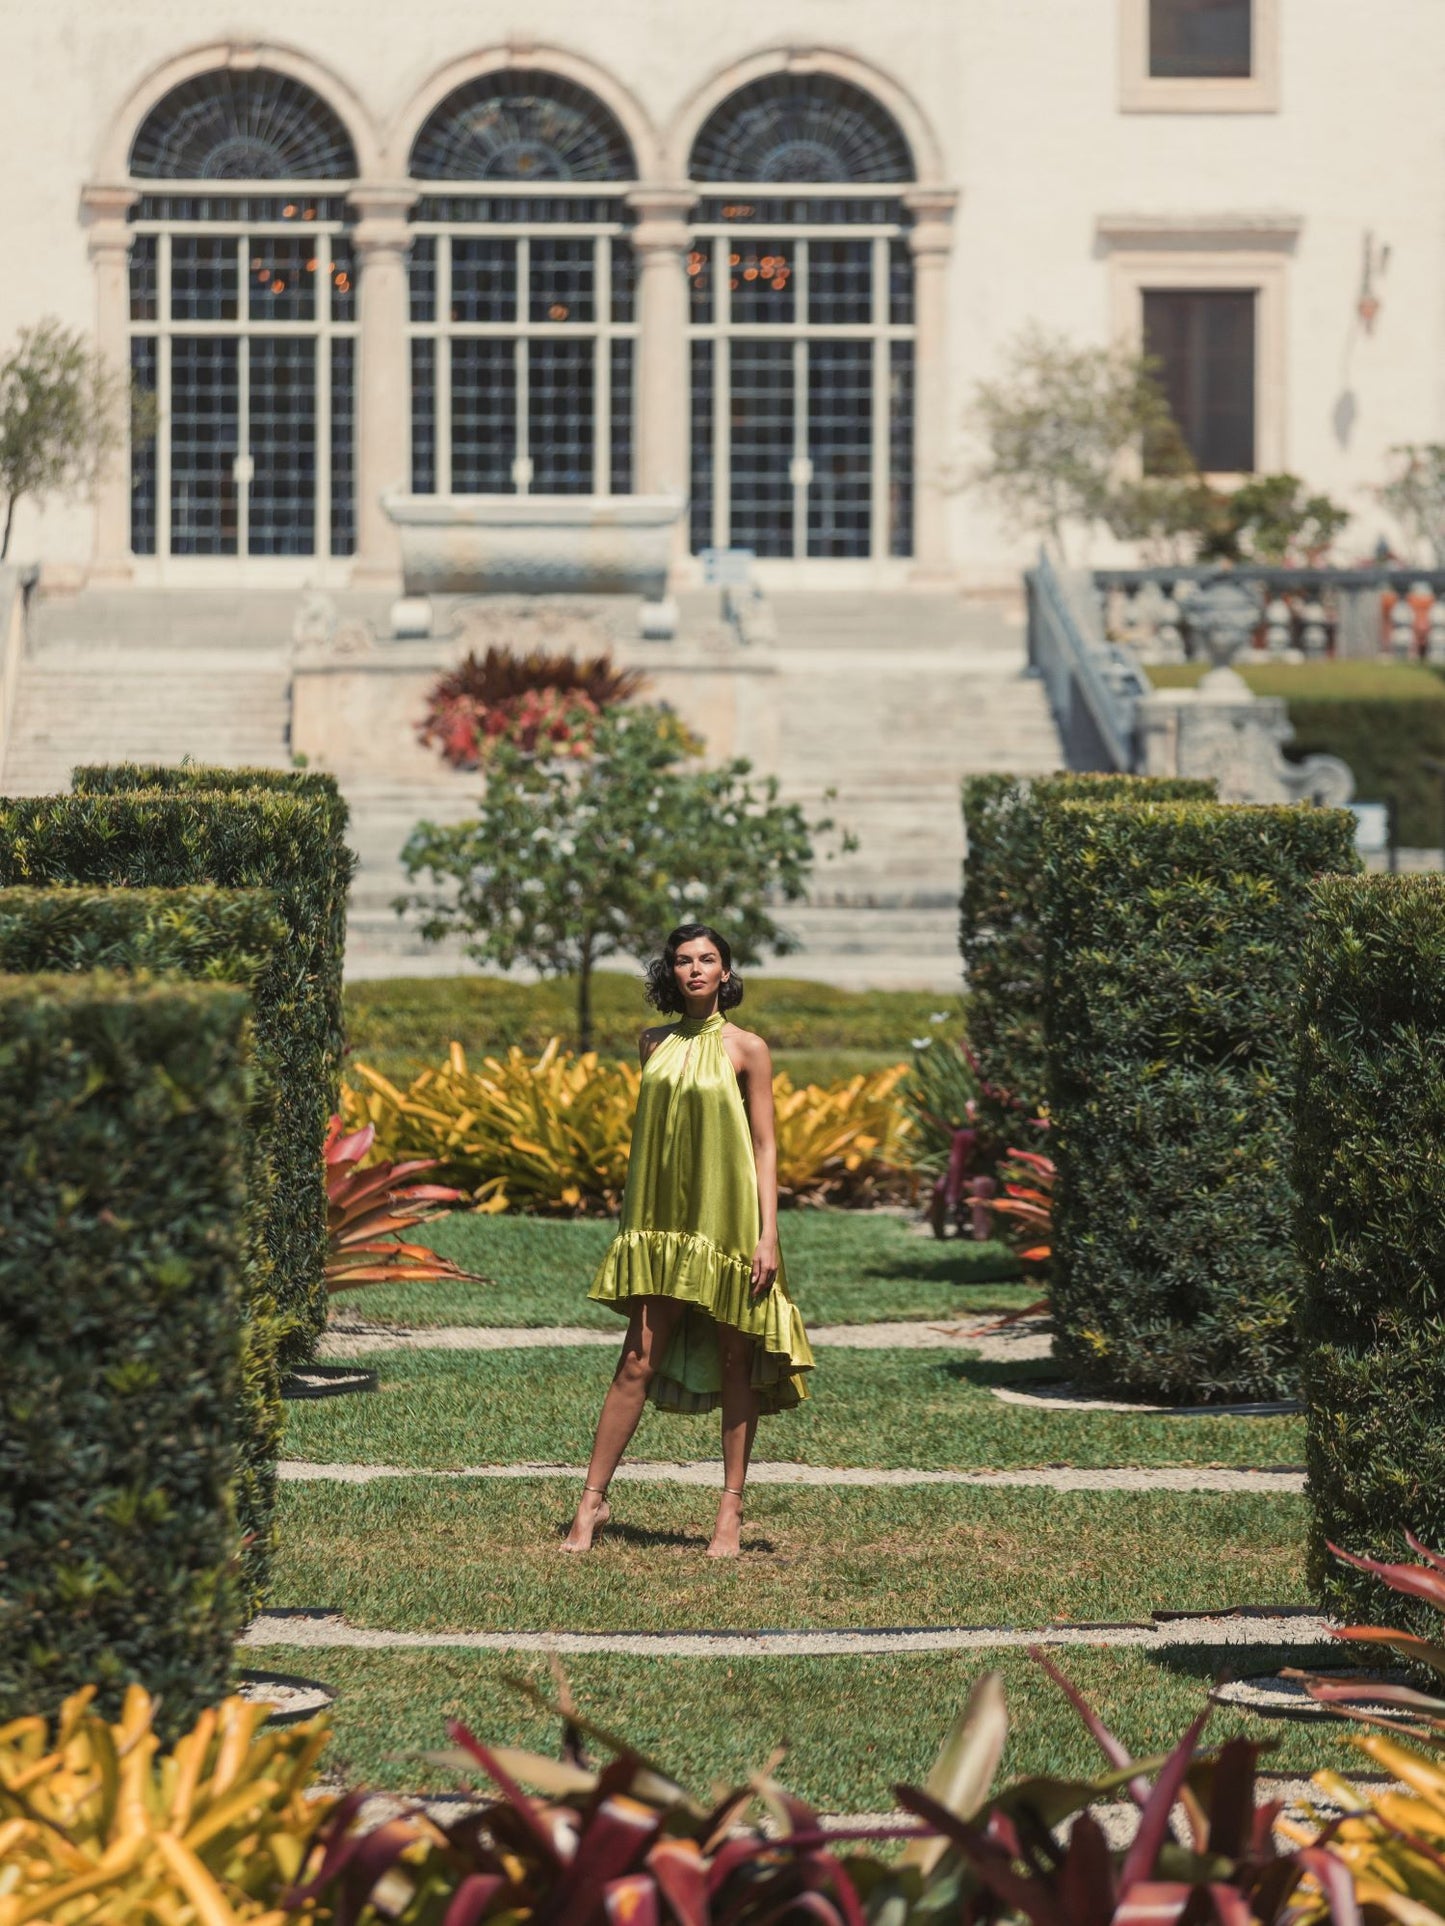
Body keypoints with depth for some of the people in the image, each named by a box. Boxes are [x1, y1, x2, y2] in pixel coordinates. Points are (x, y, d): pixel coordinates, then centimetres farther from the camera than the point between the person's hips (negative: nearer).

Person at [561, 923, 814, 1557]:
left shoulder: (745, 1049, -3)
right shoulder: (654, 1045, 8)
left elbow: (764, 1146, -3)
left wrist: (768, 1235, -10)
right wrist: (633, 1216, 15)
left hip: (727, 1220, -3)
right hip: (662, 1220, 3)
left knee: (734, 1363, 4)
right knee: (639, 1360, -2)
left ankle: (731, 1507, 11)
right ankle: (592, 1501, 1)